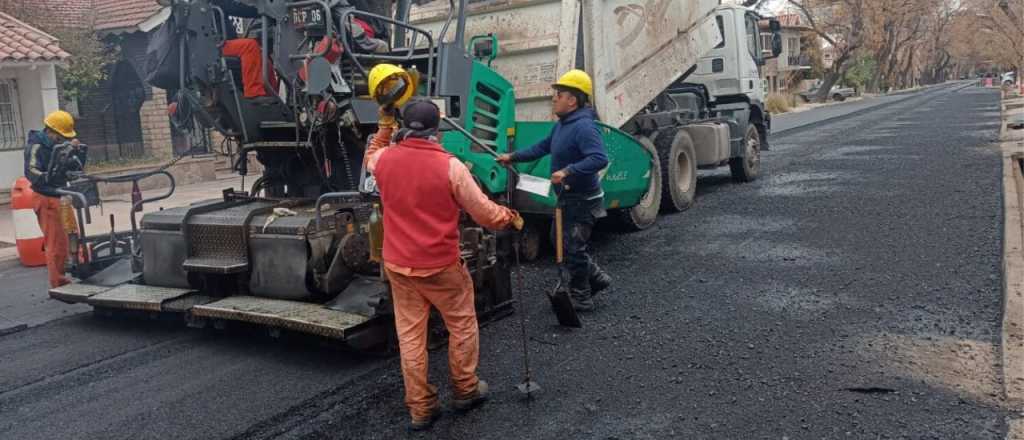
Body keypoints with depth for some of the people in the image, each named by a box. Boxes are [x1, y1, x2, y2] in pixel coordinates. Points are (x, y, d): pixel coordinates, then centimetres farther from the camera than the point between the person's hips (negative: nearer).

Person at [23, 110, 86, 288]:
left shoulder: (58, 146, 11)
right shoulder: (36, 147, -13)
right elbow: (31, 172, -27)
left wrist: (78, 150, -4)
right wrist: (50, 177, -43)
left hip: (58, 197, 8)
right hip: (46, 199, -8)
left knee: (62, 241, 15)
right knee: (56, 243, -7)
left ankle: (60, 279, 27)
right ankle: (58, 284, -2)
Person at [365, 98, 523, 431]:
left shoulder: (385, 160, -5)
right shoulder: (449, 166, -16)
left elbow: (370, 157, 24)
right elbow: (484, 214, -10)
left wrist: (385, 124, 28)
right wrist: (511, 218, 9)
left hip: (398, 266, 4)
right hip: (441, 266, -4)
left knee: (410, 335, 11)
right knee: (462, 326, 17)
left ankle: (420, 408, 18)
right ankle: (465, 390, 30)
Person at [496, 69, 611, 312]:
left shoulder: (583, 127, -25)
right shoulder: (562, 124, 6)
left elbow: (600, 158, -36)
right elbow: (543, 147, 17)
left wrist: (568, 171, -41)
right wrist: (513, 157, 12)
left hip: (582, 200, -10)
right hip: (568, 198, 10)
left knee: (573, 248, 1)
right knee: (561, 242, 21)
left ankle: (580, 299, 19)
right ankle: (597, 278, 32)